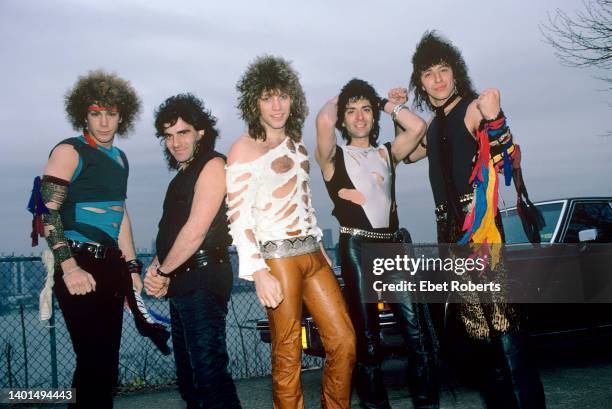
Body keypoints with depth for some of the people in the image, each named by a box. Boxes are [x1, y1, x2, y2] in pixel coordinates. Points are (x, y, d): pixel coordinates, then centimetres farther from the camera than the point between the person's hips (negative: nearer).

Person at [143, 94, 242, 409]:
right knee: (188, 371, 18)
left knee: (208, 369, -11)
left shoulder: (213, 165, -10)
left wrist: (161, 271, -6)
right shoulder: (184, 173, 20)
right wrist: (157, 269, 0)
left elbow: (196, 231, -17)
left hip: (203, 279, -10)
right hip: (182, 282, 10)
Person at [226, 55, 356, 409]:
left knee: (345, 342, 5)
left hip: (313, 254, 7)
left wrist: (321, 250, 18)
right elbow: (238, 217, -11)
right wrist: (258, 273, -18)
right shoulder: (245, 148, -5)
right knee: (288, 357, 1)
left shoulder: (298, 148, 16)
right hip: (278, 257, -6)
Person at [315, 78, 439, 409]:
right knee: (367, 341, 4)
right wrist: (336, 100, 8)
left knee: (419, 337, -4)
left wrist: (387, 104, 17)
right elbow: (324, 121, -13)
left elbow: (418, 127, 5)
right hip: (358, 249, -3)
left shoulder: (386, 154, 20)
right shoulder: (333, 157, 7)